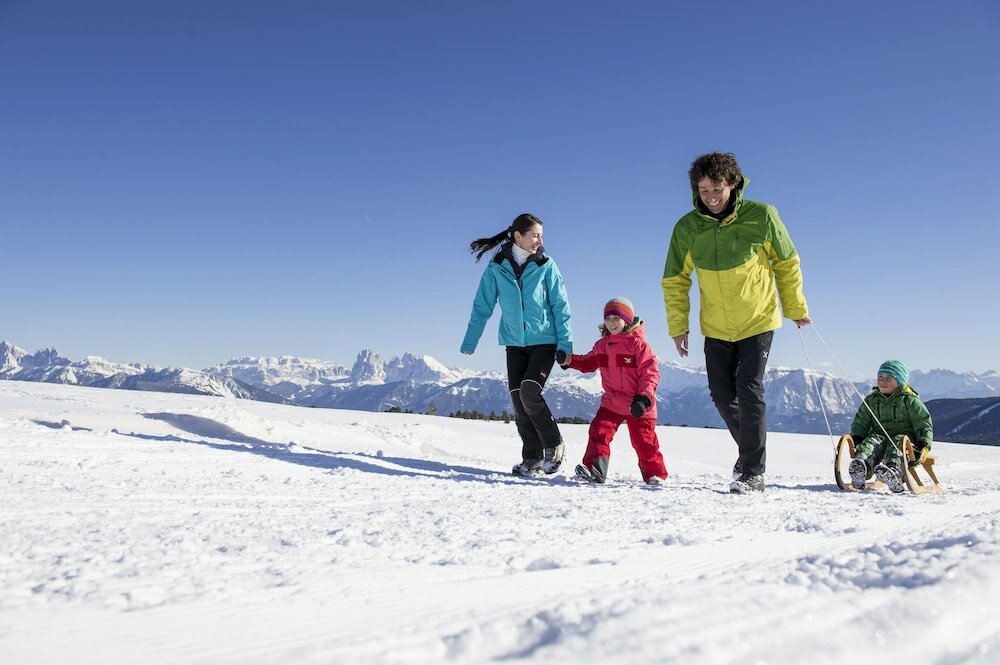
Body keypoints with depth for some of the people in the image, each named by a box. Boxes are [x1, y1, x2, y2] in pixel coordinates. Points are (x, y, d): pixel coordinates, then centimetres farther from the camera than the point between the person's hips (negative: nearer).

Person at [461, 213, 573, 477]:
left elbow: (560, 306, -1)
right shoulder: (497, 267, 0)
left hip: (544, 341, -2)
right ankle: (532, 459, 10)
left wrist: (565, 343, -7)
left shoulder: (546, 265, -2)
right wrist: (469, 342, 3)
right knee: (518, 400, -1)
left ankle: (553, 444, 2)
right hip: (515, 343, 3)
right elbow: (482, 306, 5)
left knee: (529, 391, -19)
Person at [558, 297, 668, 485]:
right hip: (612, 402, 5)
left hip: (638, 405, -5)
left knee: (644, 441, 3)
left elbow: (650, 372, -15)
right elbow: (588, 363, 21)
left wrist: (644, 397, -24)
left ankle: (655, 474, 20)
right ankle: (594, 468, -8)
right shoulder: (602, 345, 7)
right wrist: (569, 360, 4)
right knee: (599, 431, -10)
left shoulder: (638, 343, -12)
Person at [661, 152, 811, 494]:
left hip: (758, 321, -3)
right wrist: (678, 325, -2)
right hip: (715, 328, 3)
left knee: (749, 391, -11)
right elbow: (675, 280, 2)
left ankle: (753, 473, -2)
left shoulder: (761, 216, -13)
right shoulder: (687, 228, -9)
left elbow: (787, 263, 1)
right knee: (722, 395, 7)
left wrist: (796, 308, 6)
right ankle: (751, 451, 32)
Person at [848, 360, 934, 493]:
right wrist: (857, 441, -2)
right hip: (879, 435, 3)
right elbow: (860, 423, 16)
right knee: (870, 443, -30)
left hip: (905, 437, -3)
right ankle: (861, 466, -61)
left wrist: (924, 447, -13)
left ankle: (894, 470, -66)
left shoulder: (910, 400, 4)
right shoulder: (871, 400, 16)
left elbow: (924, 425, 2)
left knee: (897, 444, -36)